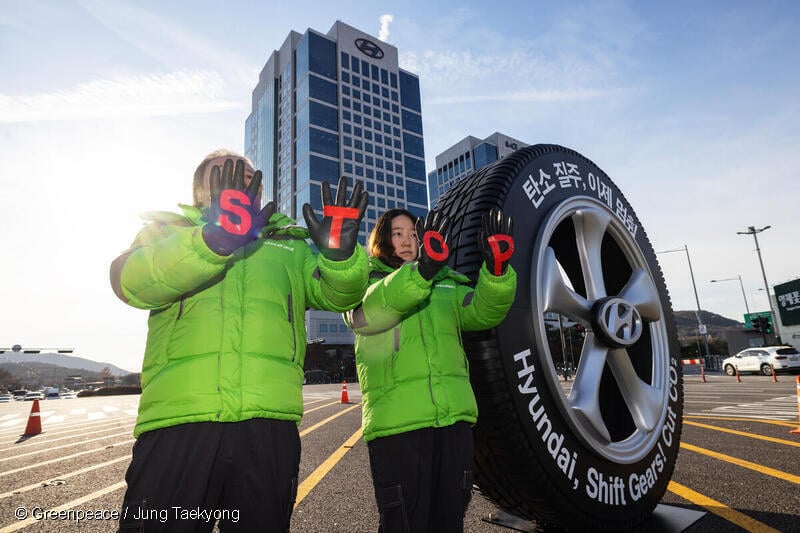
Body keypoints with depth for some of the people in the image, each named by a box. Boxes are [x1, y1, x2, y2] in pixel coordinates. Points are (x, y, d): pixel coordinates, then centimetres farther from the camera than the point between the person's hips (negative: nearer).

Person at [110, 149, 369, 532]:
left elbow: (336, 293, 6)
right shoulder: (167, 228, 15)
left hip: (269, 423, 2)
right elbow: (130, 282, -6)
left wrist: (339, 253, -18)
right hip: (177, 418, -1)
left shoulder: (289, 243, 18)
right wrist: (214, 239, -25)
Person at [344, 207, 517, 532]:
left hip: (454, 418, 4)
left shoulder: (447, 283, 18)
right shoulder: (365, 283, 6)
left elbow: (483, 311, 0)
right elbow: (368, 314, -18)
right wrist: (421, 270, -34)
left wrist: (497, 269, -20)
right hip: (396, 422, -4)